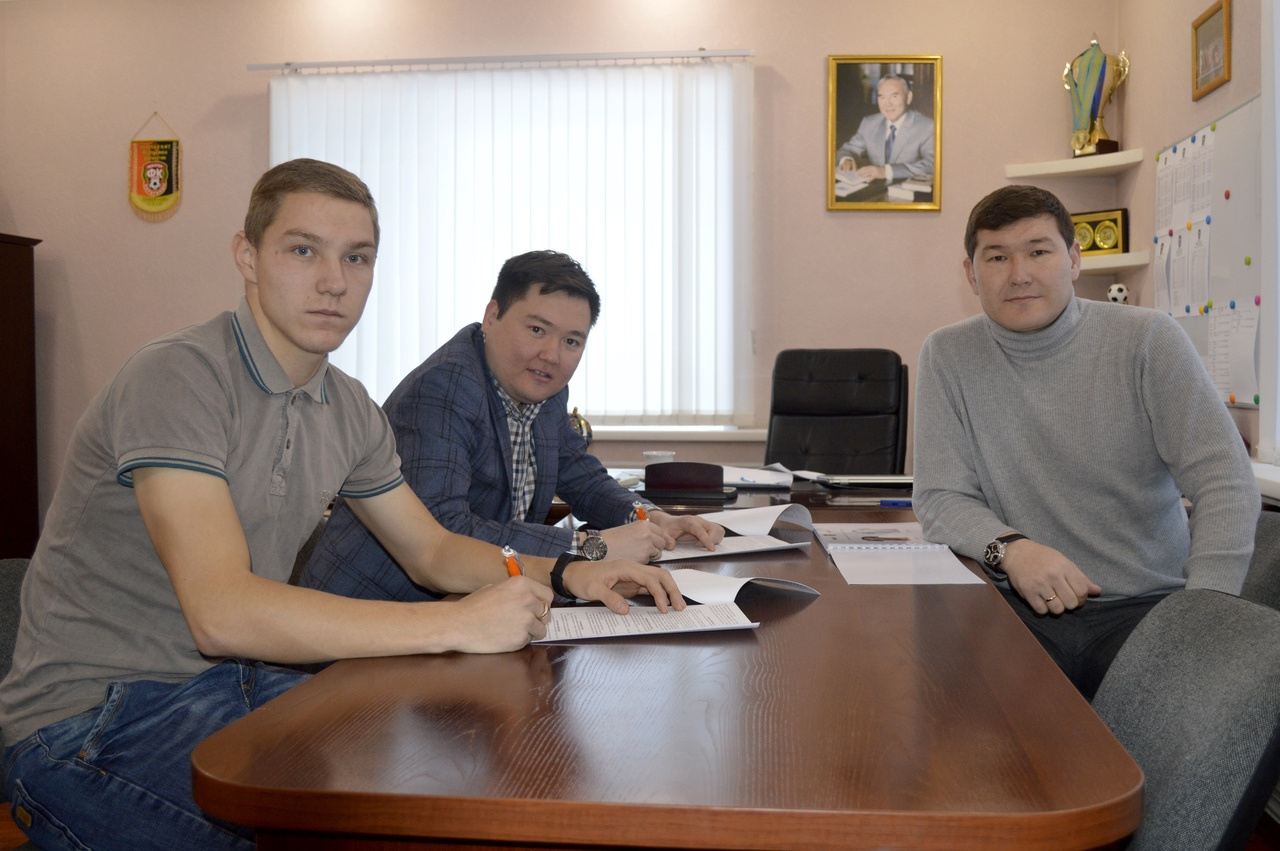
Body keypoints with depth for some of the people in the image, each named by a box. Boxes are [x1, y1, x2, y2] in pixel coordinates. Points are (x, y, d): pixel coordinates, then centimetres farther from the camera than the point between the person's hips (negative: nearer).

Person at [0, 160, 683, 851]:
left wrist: (562, 574, -1)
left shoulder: (346, 408, 5)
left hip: (243, 683, 7)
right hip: (93, 720, -7)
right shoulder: (178, 377, -20)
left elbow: (430, 549, 16)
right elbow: (220, 612, -29)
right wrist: (458, 624, -30)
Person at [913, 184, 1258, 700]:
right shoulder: (948, 356, 2)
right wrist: (1010, 547, -23)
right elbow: (940, 497, -1)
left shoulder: (1148, 341, -1)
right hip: (1021, 605, 1)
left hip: (1147, 604, 0)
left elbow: (1225, 482, -7)